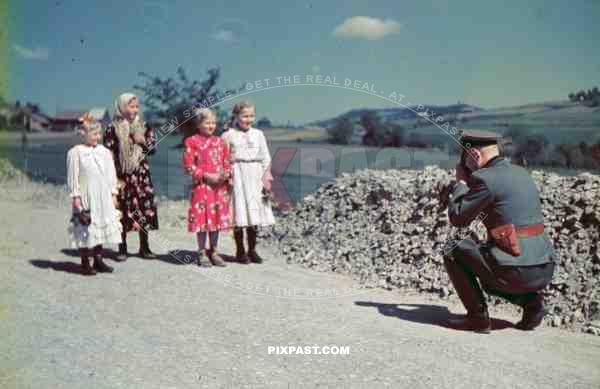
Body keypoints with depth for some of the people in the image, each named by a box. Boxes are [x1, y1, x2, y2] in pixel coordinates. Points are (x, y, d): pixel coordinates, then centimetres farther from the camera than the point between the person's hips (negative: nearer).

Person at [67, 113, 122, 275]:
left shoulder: (104, 151, 6)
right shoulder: (75, 152, -7)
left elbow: (111, 174, 11)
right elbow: (72, 177, -7)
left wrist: (113, 194, 9)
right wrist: (76, 197, -10)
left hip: (103, 196, 5)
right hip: (86, 197, -5)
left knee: (101, 226, 10)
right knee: (86, 229, -1)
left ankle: (98, 260, 21)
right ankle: (85, 263, 10)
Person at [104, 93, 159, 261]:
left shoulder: (143, 126, 9)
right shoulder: (113, 129, -3)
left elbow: (154, 148, 10)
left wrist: (143, 141, -10)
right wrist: (114, 177, -10)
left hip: (142, 175, 3)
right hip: (122, 176, -3)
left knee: (145, 209, 3)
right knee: (123, 212, 1)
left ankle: (144, 247, 14)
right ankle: (122, 249, 13)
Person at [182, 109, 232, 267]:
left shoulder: (220, 141, 12)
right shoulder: (192, 141, -3)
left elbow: (227, 162, 15)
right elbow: (188, 166, -9)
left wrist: (226, 174, -5)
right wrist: (206, 176, -16)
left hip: (220, 186, 5)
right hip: (201, 186, -5)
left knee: (217, 218, 9)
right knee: (202, 219, -1)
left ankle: (214, 252, 21)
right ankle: (202, 254, 11)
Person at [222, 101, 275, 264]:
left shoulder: (258, 134, 11)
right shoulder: (229, 135, 0)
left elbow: (266, 158, 11)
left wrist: (267, 176, 1)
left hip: (255, 176, 4)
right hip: (238, 175, -3)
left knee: (254, 212, 6)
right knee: (239, 213, -2)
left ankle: (252, 250, 17)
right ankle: (240, 251, 9)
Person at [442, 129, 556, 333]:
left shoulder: (485, 179, -12)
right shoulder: (522, 173, 15)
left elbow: (457, 218, -5)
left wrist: (461, 183, 9)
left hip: (515, 273, -8)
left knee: (454, 254, 9)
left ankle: (478, 317, 6)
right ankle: (531, 299, 11)